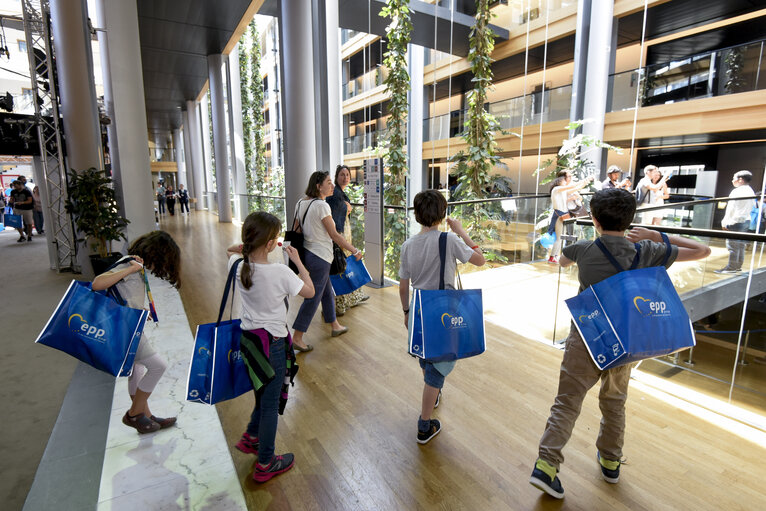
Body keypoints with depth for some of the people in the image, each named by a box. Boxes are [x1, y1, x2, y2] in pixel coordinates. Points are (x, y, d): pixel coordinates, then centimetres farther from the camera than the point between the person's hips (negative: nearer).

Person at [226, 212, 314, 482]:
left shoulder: (238, 266, -9)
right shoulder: (280, 272, -25)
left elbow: (231, 249, 16)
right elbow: (310, 291, -10)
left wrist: (250, 245, 4)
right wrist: (297, 261, -5)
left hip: (248, 337, 6)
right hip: (272, 343, -6)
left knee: (267, 392, 29)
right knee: (271, 403, 11)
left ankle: (252, 437, 45)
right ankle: (266, 464, 27)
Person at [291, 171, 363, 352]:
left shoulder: (301, 203, 7)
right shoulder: (322, 205, -19)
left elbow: (295, 230, 11)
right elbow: (334, 235, -17)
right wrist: (355, 251, -10)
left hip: (308, 253, 9)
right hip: (319, 257, -9)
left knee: (327, 292, 21)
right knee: (313, 297, 0)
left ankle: (335, 326, 37)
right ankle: (297, 338, 8)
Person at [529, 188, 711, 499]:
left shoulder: (583, 249, -7)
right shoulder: (646, 252, -5)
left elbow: (562, 262, 17)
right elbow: (702, 251, 7)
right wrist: (658, 236, 9)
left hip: (585, 339, -2)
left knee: (567, 403, 2)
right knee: (614, 402, 22)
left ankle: (546, 465, -4)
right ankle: (611, 461, 37)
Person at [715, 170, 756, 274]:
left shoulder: (737, 191, -13)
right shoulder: (751, 191, 15)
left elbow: (731, 208, -16)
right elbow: (752, 207, 16)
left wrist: (725, 222, -12)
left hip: (736, 222, -9)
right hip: (746, 221, 9)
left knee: (733, 245, -6)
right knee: (741, 245, 13)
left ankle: (731, 267, -5)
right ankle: (738, 266, 19)